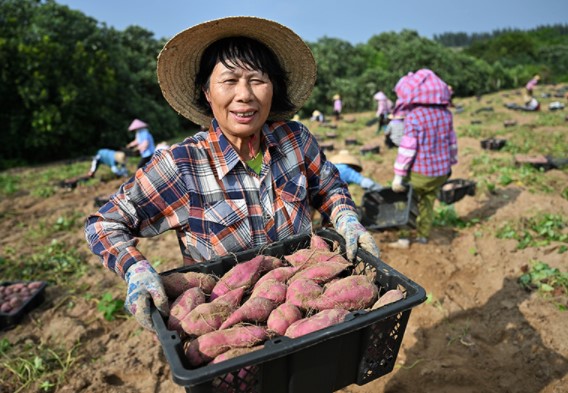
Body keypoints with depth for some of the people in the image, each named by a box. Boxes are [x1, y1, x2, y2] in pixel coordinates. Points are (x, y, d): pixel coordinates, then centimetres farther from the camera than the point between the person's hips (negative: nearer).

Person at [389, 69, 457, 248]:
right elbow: (452, 141, 13)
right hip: (441, 172, 7)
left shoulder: (413, 117, -16)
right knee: (428, 202, 20)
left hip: (420, 172, -6)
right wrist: (450, 163, 26)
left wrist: (398, 176, -14)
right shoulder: (445, 113, 4)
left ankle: (405, 235, 8)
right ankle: (423, 235, 29)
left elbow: (407, 149, -18)